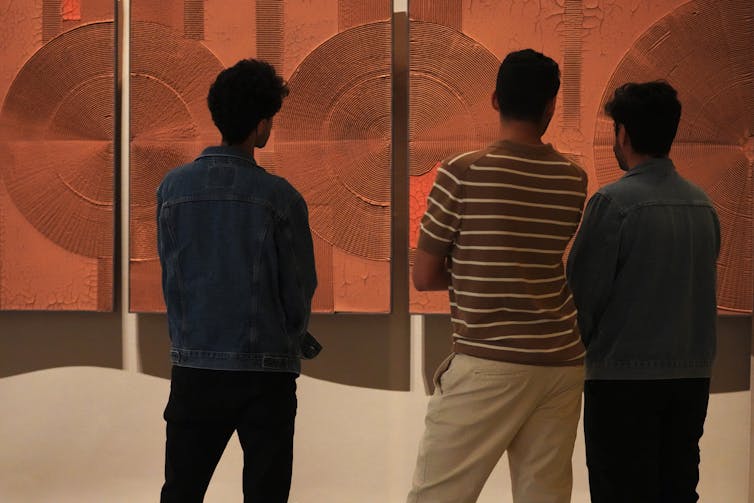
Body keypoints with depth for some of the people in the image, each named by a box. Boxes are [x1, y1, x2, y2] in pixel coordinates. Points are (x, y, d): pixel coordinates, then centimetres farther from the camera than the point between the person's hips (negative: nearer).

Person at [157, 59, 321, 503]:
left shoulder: (174, 187, -2)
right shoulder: (281, 198, -10)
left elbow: (170, 276, 5)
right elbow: (300, 286, -2)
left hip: (194, 365, 3)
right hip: (266, 370, -3)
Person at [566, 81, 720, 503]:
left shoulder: (614, 202, -14)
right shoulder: (703, 203, 5)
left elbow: (583, 290, -12)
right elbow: (703, 287, 11)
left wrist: (579, 346, 5)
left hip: (625, 375, -6)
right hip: (693, 375, 6)